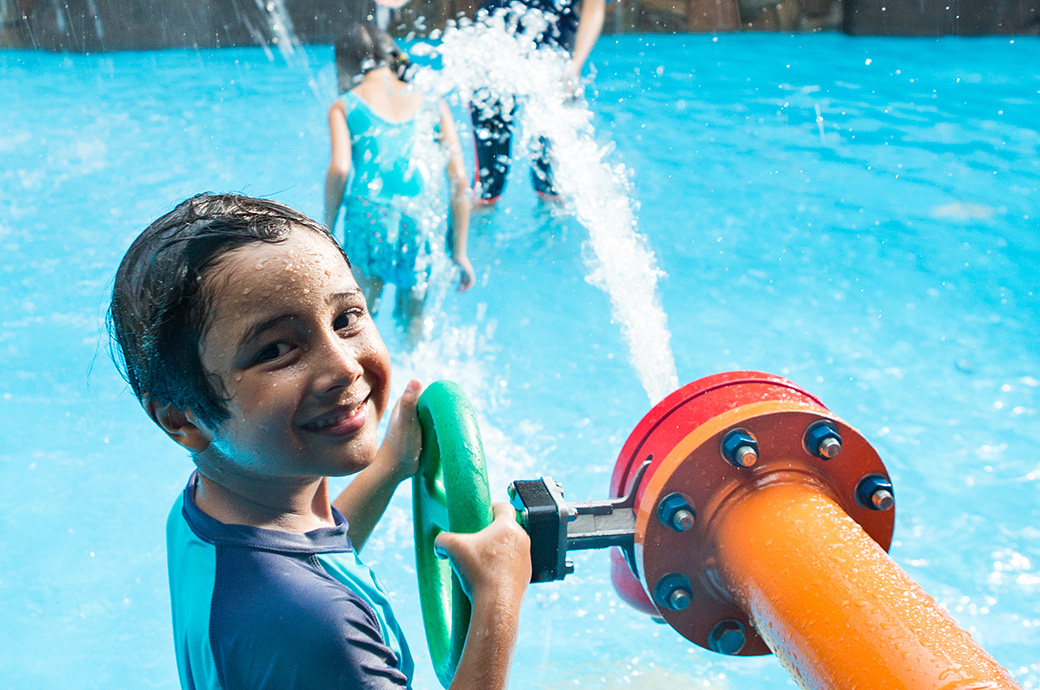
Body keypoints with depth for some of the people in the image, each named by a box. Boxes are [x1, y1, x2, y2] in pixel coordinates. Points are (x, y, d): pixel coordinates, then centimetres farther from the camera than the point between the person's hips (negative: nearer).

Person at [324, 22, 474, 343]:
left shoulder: (345, 106, 11)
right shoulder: (433, 105, 17)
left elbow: (339, 169, -6)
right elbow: (460, 179, 10)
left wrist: (327, 228, 6)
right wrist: (459, 251, 14)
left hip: (371, 212, -2)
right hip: (424, 219, 2)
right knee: (413, 320, 19)